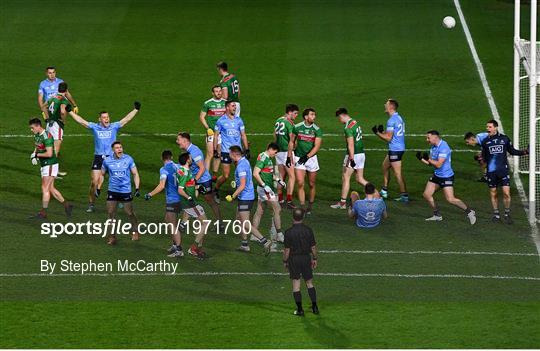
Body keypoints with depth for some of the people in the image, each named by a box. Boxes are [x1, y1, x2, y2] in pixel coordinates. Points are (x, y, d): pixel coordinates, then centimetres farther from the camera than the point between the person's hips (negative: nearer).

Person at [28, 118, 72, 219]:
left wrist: (37, 155, -14)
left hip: (50, 165, -10)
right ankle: (66, 205, 22)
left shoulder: (47, 136, -21)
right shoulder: (37, 135, 9)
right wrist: (33, 155, 2)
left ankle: (43, 213, -2)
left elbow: (49, 154, -26)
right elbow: (37, 148, 23)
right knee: (51, 189, 12)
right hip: (44, 165, 10)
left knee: (45, 188, -7)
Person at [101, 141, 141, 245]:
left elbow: (135, 174, 2)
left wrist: (137, 188, -5)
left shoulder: (128, 159, -5)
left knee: (130, 213, 4)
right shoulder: (107, 161, -2)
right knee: (110, 213, -2)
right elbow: (102, 174, 13)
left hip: (126, 191, -2)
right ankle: (112, 236, 10)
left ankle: (135, 231, 28)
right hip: (112, 191, 2)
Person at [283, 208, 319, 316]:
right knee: (309, 283, 14)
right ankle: (315, 307, 14)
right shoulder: (308, 230, -5)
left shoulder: (289, 232, -13)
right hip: (306, 258, 3)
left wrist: (285, 261, 3)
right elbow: (313, 247, 2)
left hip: (294, 259, -3)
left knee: (296, 284, 4)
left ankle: (300, 309, 5)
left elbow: (287, 249, -10)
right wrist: (314, 259, 15)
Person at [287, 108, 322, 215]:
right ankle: (302, 207, -9)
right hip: (298, 158, 0)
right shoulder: (297, 127, -3)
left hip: (311, 158, 0)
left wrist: (307, 156, -22)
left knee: (312, 184, 8)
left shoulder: (317, 130, -6)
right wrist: (289, 156, 7)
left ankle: (310, 206, 24)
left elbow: (317, 146, -11)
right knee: (300, 184, -10)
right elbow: (291, 142, 9)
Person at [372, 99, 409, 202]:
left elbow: (388, 138, -20)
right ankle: (384, 191, 29)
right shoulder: (399, 118, 12)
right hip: (400, 148, 10)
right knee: (385, 166, 23)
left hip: (395, 149, -10)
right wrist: (383, 131, 15)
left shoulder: (392, 121, -18)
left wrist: (377, 133, -7)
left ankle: (404, 195, -6)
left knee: (397, 173, -6)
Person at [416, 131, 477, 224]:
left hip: (446, 177, -9)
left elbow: (438, 164, -26)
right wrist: (422, 159, -4)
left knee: (450, 199, -14)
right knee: (427, 195, 7)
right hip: (436, 175, 9)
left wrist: (428, 159, -18)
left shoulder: (443, 147, -22)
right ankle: (437, 215, 20)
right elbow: (430, 163, 11)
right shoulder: (433, 147, 7)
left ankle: (469, 212, 1)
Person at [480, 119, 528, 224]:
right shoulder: (485, 141, 5)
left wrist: (524, 152, 1)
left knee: (506, 193, -8)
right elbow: (484, 157, 11)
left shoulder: (504, 139, 2)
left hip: (503, 170, -1)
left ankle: (507, 214, 7)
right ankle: (496, 214, 21)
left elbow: (512, 151, 12)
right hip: (491, 171, 1)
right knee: (493, 194, 7)